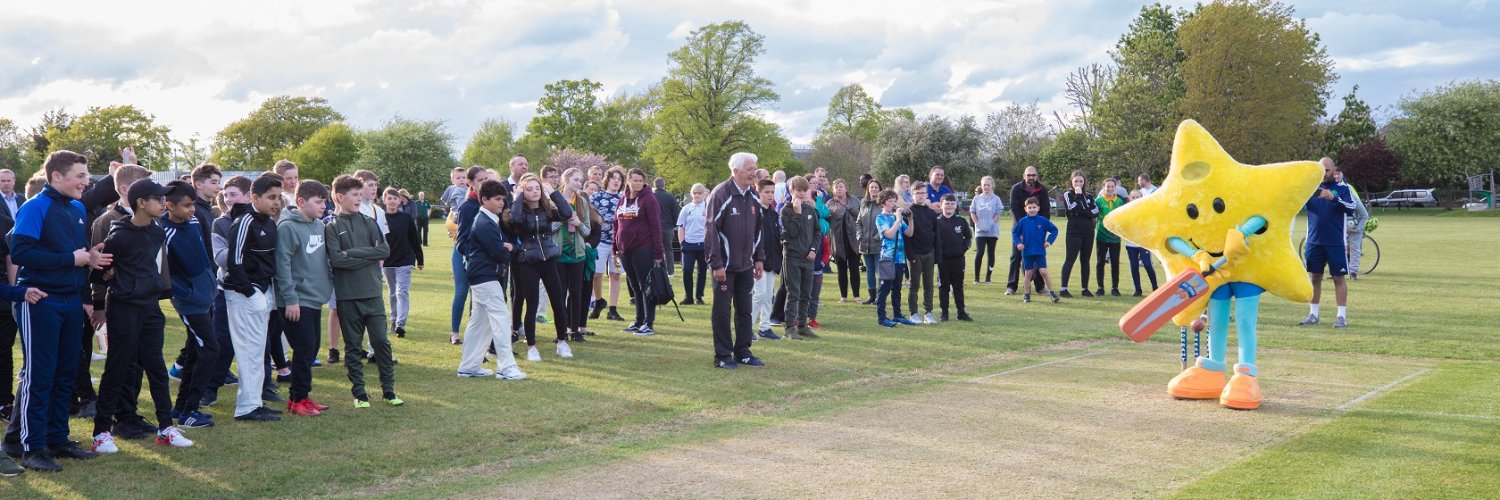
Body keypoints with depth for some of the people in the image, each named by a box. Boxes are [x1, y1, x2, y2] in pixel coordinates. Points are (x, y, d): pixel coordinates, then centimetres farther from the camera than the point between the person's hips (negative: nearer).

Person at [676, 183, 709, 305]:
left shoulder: (708, 208, 2)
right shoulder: (686, 208, 5)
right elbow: (681, 227, 8)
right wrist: (682, 242, -1)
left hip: (704, 244, -1)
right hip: (689, 244, 1)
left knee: (702, 271, 6)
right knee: (687, 270, -5)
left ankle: (699, 296, 16)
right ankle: (688, 297, 6)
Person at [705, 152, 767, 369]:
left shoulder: (752, 196, 8)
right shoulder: (720, 195, -14)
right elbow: (711, 230, -16)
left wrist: (759, 258, 12)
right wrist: (716, 264, -17)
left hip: (746, 266, 7)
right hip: (725, 267, -7)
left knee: (744, 310, 12)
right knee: (722, 311, 1)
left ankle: (742, 352, 22)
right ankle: (722, 356, 8)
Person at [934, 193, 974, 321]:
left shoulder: (961, 221, 3)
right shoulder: (937, 222, -3)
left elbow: (969, 236, 13)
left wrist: (964, 248, 2)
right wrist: (937, 253, -7)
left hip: (958, 258, 2)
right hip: (943, 259, -1)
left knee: (958, 286, 8)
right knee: (943, 286, 5)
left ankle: (961, 312, 13)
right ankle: (944, 313, 11)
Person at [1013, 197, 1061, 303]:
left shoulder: (1043, 221, -4)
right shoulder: (1023, 221, -3)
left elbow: (1054, 230, 5)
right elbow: (1014, 232, 8)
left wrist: (1049, 241, -5)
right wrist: (1018, 243, -6)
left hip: (1040, 252, -1)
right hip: (1027, 252, 1)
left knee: (1043, 272, -8)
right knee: (1028, 273, 8)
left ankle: (1051, 293, 3)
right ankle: (1027, 295, 18)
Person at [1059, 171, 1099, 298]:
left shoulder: (1088, 196, 14)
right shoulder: (1068, 194, 2)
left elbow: (1096, 210, 1)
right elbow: (1073, 209, -15)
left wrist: (1082, 212, -9)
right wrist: (1078, 195, -10)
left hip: (1088, 232, 5)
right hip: (1074, 232, -5)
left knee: (1085, 260, 8)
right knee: (1070, 259, -8)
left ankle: (1085, 288, 14)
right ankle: (1063, 289, -8)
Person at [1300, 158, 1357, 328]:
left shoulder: (1342, 188, 0)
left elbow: (1351, 208, -12)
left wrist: (1334, 198, -27)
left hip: (1336, 242, -3)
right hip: (1314, 241, 3)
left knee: (1339, 278, 1)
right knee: (1314, 277, 6)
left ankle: (1342, 315, 5)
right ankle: (1313, 314, 14)